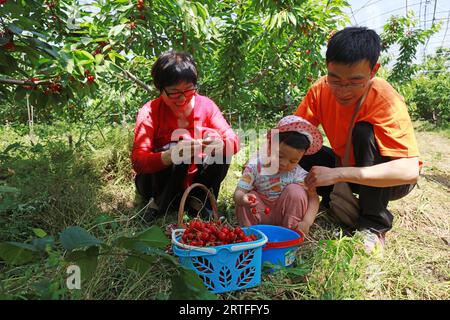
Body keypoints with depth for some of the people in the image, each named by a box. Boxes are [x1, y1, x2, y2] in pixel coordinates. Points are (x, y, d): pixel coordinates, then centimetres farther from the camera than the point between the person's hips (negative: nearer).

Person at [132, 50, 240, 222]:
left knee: (222, 149, -20)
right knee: (175, 146, -31)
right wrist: (172, 155, -49)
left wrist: (220, 143, -39)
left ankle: (198, 201, -7)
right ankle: (159, 204, -10)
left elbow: (234, 141, -14)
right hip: (159, 181, -3)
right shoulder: (150, 112, -19)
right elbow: (138, 162, -29)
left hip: (195, 180, 3)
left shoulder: (206, 105, -10)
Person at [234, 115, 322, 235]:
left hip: (285, 214, 0)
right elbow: (239, 192, -20)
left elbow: (313, 198, -21)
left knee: (295, 190, -24)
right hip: (260, 215, 0)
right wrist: (242, 198, -46)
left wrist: (306, 223, -38)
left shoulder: (298, 173, -16)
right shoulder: (255, 165, -16)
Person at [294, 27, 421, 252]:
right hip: (347, 167, 4)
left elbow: (410, 171, -39)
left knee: (364, 131, -33)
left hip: (390, 180, -3)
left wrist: (337, 174, -44)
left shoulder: (386, 101, -30)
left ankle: (373, 225, -15)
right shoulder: (321, 90, -17)